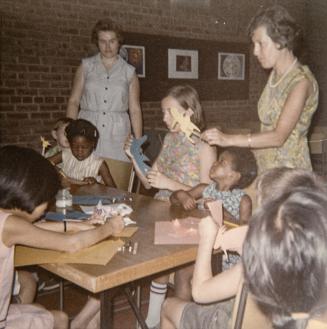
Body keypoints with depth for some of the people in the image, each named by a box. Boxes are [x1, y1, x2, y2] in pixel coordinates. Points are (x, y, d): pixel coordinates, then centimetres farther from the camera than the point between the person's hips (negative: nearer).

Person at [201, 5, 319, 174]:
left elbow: (279, 136, -22)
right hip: (266, 169, 6)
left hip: (289, 173, -6)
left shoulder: (301, 81, -15)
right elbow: (269, 129, 8)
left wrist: (229, 139, -26)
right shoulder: (275, 75, 7)